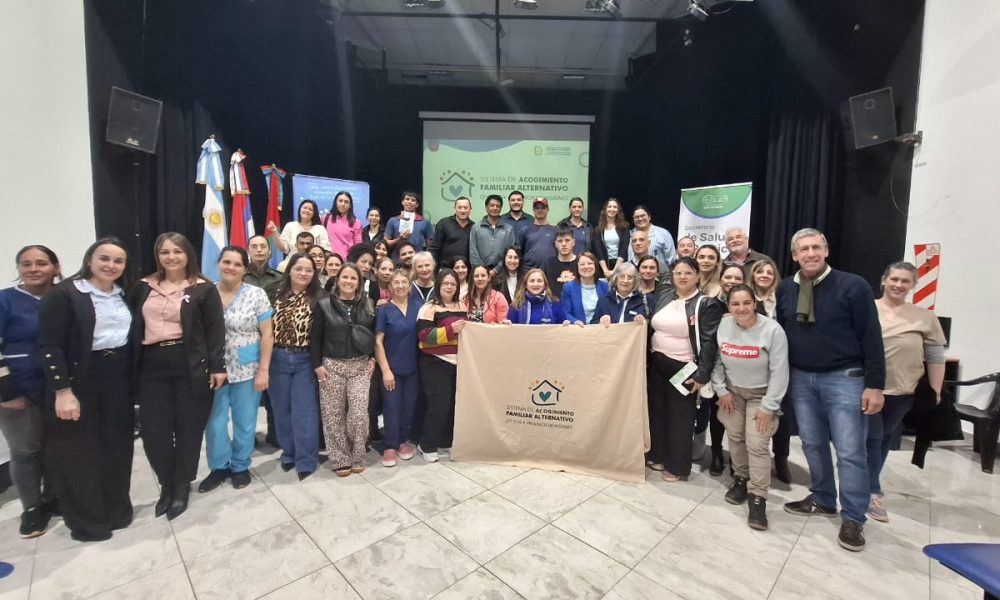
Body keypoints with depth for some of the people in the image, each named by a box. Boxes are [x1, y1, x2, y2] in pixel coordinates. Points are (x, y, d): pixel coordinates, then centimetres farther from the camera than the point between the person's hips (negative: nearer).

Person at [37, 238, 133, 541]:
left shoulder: (124, 295, 7)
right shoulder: (63, 294, -10)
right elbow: (49, 346, -13)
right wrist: (63, 391, -18)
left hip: (118, 379, 5)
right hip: (79, 381, -4)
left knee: (117, 446, 13)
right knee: (78, 451, 8)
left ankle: (117, 508, 30)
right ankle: (87, 520, 24)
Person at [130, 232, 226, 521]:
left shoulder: (203, 289, -1)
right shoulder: (143, 287, 11)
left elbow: (215, 330, -4)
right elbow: (132, 327, 14)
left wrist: (217, 366, -8)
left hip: (190, 366, -3)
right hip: (152, 366, 3)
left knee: (188, 428, 6)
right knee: (153, 430, 4)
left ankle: (181, 485, 24)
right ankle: (166, 484, 26)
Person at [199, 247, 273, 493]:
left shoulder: (257, 295, -5)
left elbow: (267, 334, -6)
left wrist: (263, 369, -10)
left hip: (247, 370, -2)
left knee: (245, 422, 9)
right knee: (214, 422, 10)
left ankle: (240, 467, 28)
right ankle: (219, 467, 30)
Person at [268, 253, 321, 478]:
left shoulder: (317, 299, -6)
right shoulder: (276, 294, 2)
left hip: (304, 360, -3)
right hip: (277, 358, 3)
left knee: (304, 410, 1)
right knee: (282, 409, 13)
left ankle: (306, 461, 12)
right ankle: (288, 453, 30)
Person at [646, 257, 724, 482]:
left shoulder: (706, 304, -10)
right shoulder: (663, 295, 7)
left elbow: (709, 342, -15)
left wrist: (702, 375, -19)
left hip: (683, 368, -5)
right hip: (657, 363, 6)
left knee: (680, 417, 7)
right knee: (656, 410, 16)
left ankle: (677, 466, 23)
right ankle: (657, 455, 34)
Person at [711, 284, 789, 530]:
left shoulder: (772, 330, -21)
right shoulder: (723, 325, -11)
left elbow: (779, 372, -18)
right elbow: (716, 360, 0)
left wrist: (768, 406, -18)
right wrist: (721, 390, -4)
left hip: (760, 394, -3)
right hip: (732, 391, 4)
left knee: (757, 444, -9)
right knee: (735, 437, 9)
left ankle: (758, 497, 4)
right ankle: (740, 478, 30)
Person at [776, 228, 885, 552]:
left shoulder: (853, 286, -9)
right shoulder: (785, 289, 2)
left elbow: (871, 338, -9)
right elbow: (779, 335, 9)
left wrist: (875, 385, -11)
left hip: (844, 378, -4)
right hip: (801, 379, 4)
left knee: (850, 451, 1)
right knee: (813, 445, 14)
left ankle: (853, 519, 16)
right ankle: (823, 499, 32)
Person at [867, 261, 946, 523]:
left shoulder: (925, 318, 1)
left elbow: (936, 358, 5)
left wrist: (935, 392, 2)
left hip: (903, 393, 3)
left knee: (885, 440, 15)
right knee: (871, 439, 2)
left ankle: (869, 483, 31)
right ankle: (873, 492, 12)